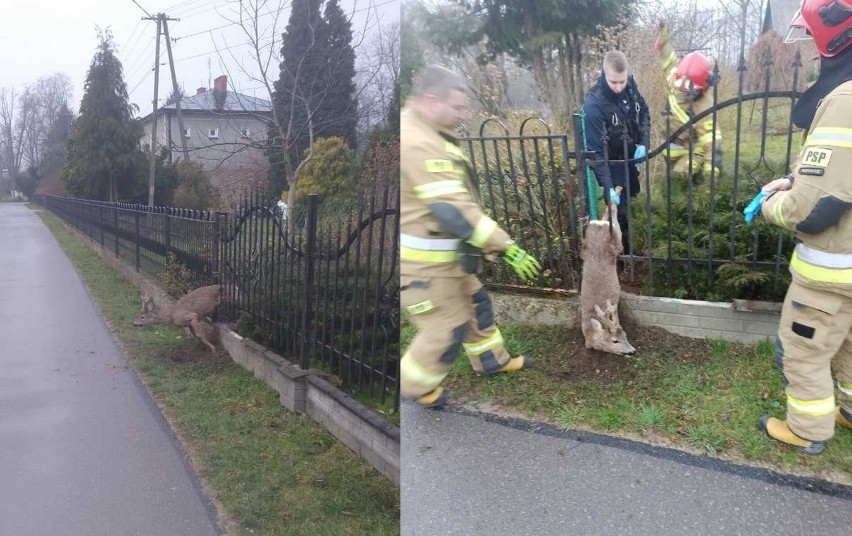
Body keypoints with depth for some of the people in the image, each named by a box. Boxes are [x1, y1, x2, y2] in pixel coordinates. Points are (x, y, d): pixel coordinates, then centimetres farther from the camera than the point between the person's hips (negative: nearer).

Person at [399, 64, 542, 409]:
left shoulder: (425, 135, 10)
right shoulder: (418, 144, -26)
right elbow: (453, 210, -30)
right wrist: (506, 247, -27)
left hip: (444, 255, 10)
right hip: (422, 261, -10)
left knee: (474, 303, 23)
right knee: (448, 327, 3)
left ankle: (491, 361, 43)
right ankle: (415, 386, 25)